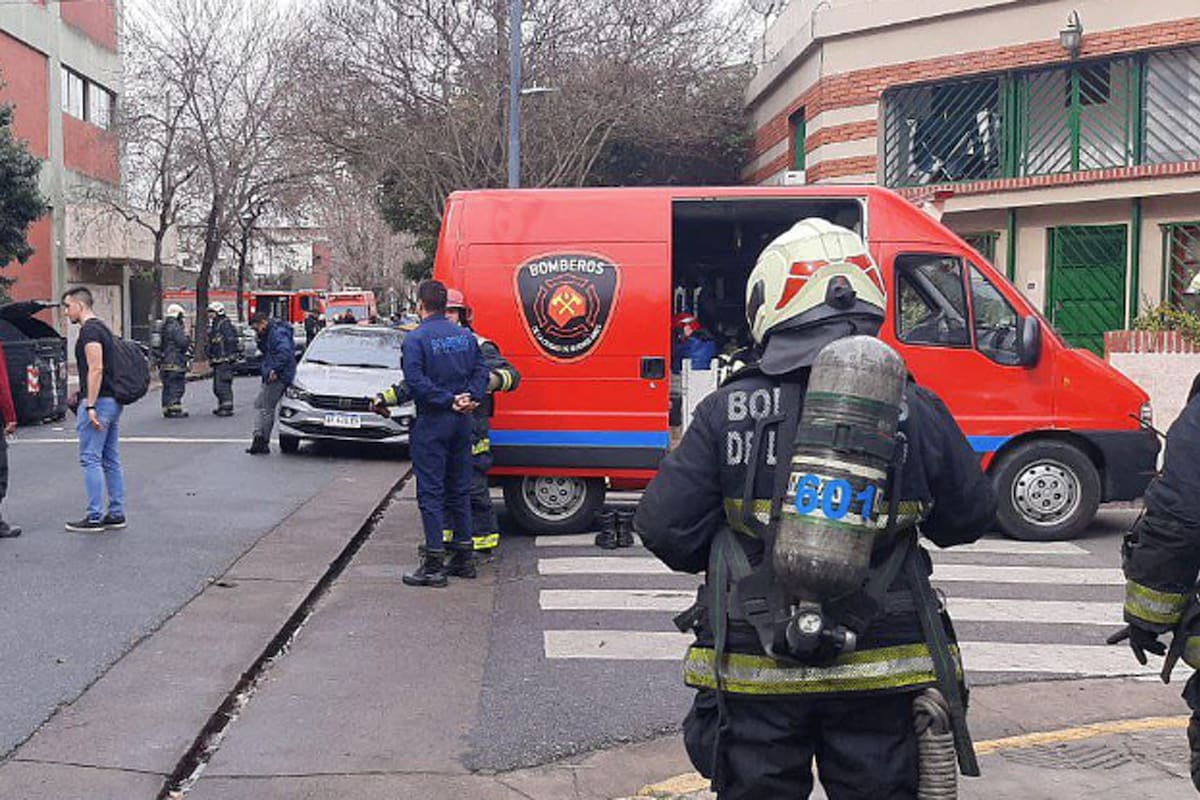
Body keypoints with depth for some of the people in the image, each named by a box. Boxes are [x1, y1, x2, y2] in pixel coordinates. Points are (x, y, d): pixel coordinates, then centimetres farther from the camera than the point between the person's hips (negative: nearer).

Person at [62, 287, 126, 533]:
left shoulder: (89, 330, -13)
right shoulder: (102, 328, 18)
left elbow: (96, 369, -22)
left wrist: (90, 405, -24)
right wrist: (82, 395, 29)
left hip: (98, 402, -10)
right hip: (113, 401, 10)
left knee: (90, 460, -6)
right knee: (111, 461, 11)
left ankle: (94, 517, -4)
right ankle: (116, 514, 14)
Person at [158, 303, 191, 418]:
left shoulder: (164, 326, 17)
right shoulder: (175, 327, -13)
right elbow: (183, 343, -19)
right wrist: (188, 338, 0)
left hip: (164, 362, 10)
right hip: (174, 362, -10)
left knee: (168, 387, 13)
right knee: (176, 387, -7)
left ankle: (167, 409, 16)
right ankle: (174, 409, -9)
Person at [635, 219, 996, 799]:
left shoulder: (726, 412, -11)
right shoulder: (915, 410, -7)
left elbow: (665, 527, -8)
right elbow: (969, 517, 5)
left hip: (753, 673, 0)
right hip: (881, 678, 1)